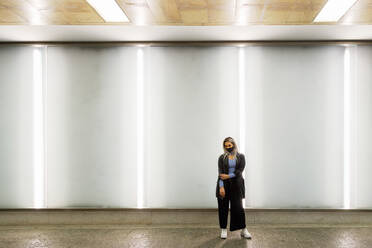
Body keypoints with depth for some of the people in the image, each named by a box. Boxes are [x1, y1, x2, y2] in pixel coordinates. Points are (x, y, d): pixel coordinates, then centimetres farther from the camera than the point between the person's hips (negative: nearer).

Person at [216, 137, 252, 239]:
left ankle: (244, 230, 9)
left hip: (236, 185, -1)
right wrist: (221, 187, -15)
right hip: (224, 185, 1)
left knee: (238, 207, -2)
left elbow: (240, 170, -6)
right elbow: (220, 173, -5)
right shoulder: (222, 157, 3)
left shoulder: (241, 156, 4)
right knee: (223, 207, 4)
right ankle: (223, 230, 16)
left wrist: (228, 176, -16)